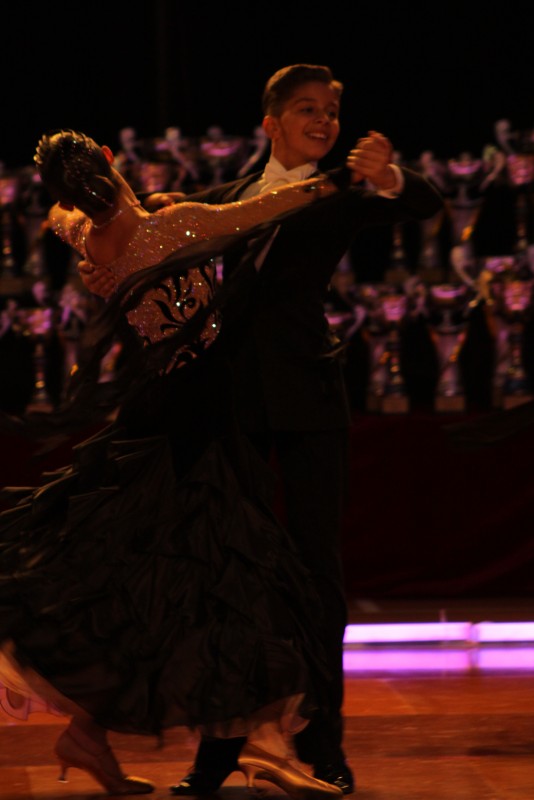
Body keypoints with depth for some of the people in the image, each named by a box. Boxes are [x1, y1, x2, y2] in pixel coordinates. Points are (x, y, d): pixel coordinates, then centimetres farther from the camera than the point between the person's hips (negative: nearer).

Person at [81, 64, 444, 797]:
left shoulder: (338, 198, 5)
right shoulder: (229, 199, 14)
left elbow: (426, 206, -12)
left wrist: (388, 176, -34)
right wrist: (108, 271, -7)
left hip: (307, 401, -2)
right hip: (236, 395, 3)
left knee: (317, 563, 0)